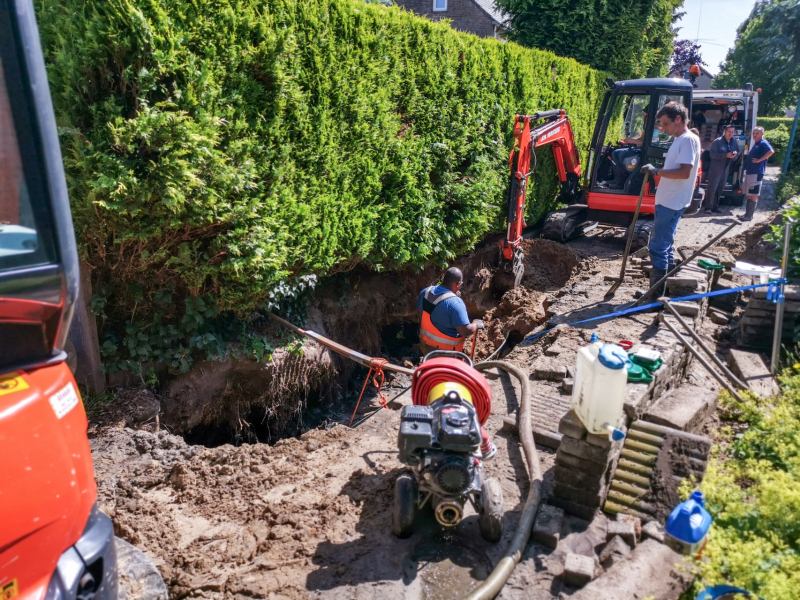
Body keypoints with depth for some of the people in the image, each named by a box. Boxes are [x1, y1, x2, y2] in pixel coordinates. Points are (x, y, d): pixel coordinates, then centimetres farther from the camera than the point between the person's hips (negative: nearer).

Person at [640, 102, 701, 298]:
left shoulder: (688, 139, -14)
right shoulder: (680, 140, 17)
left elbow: (684, 172, -24)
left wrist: (657, 171, -22)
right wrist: (662, 184, 21)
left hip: (672, 203, -11)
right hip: (667, 201, 11)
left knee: (658, 247, -9)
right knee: (665, 245, 16)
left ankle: (656, 294, -4)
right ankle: (668, 287, 26)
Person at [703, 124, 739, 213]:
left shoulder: (734, 142, 9)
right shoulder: (718, 141, -10)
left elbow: (737, 153, 18)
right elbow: (712, 154, -17)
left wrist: (735, 154, -7)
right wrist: (726, 155, -24)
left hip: (726, 169, 6)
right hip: (715, 169, -6)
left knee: (720, 189, 10)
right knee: (712, 188, -9)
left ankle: (715, 206, 17)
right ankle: (708, 207, -4)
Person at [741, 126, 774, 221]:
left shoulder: (763, 143, -8)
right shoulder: (756, 144, 20)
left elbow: (771, 151, -26)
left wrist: (759, 160, -22)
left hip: (756, 173, -10)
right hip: (749, 172, 10)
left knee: (753, 195, -7)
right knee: (749, 194, 12)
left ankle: (749, 215, -6)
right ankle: (747, 213, 17)